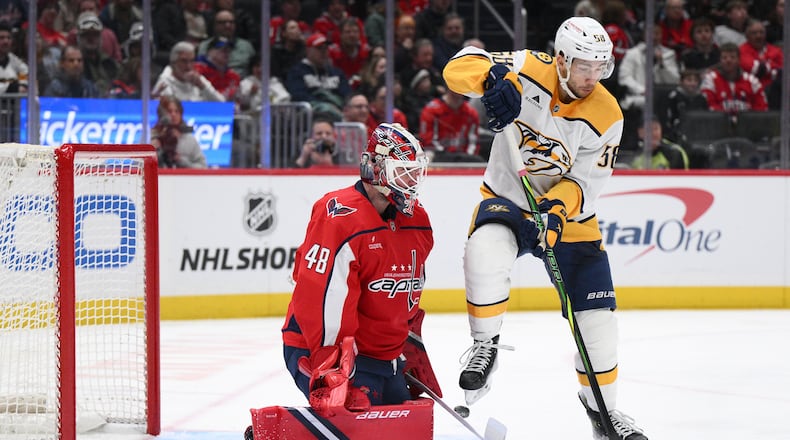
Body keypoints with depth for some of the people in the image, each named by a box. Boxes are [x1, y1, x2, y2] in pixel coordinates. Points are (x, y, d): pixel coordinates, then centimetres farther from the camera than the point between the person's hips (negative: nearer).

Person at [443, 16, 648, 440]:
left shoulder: (606, 116, -13)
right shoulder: (530, 72, -15)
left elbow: (584, 182, -12)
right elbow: (460, 67, -20)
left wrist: (557, 209, -32)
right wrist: (494, 80, -41)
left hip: (569, 213, 2)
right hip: (508, 200, -2)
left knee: (596, 313, -1)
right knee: (485, 252, -36)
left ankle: (601, 404, 20)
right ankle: (485, 347, -17)